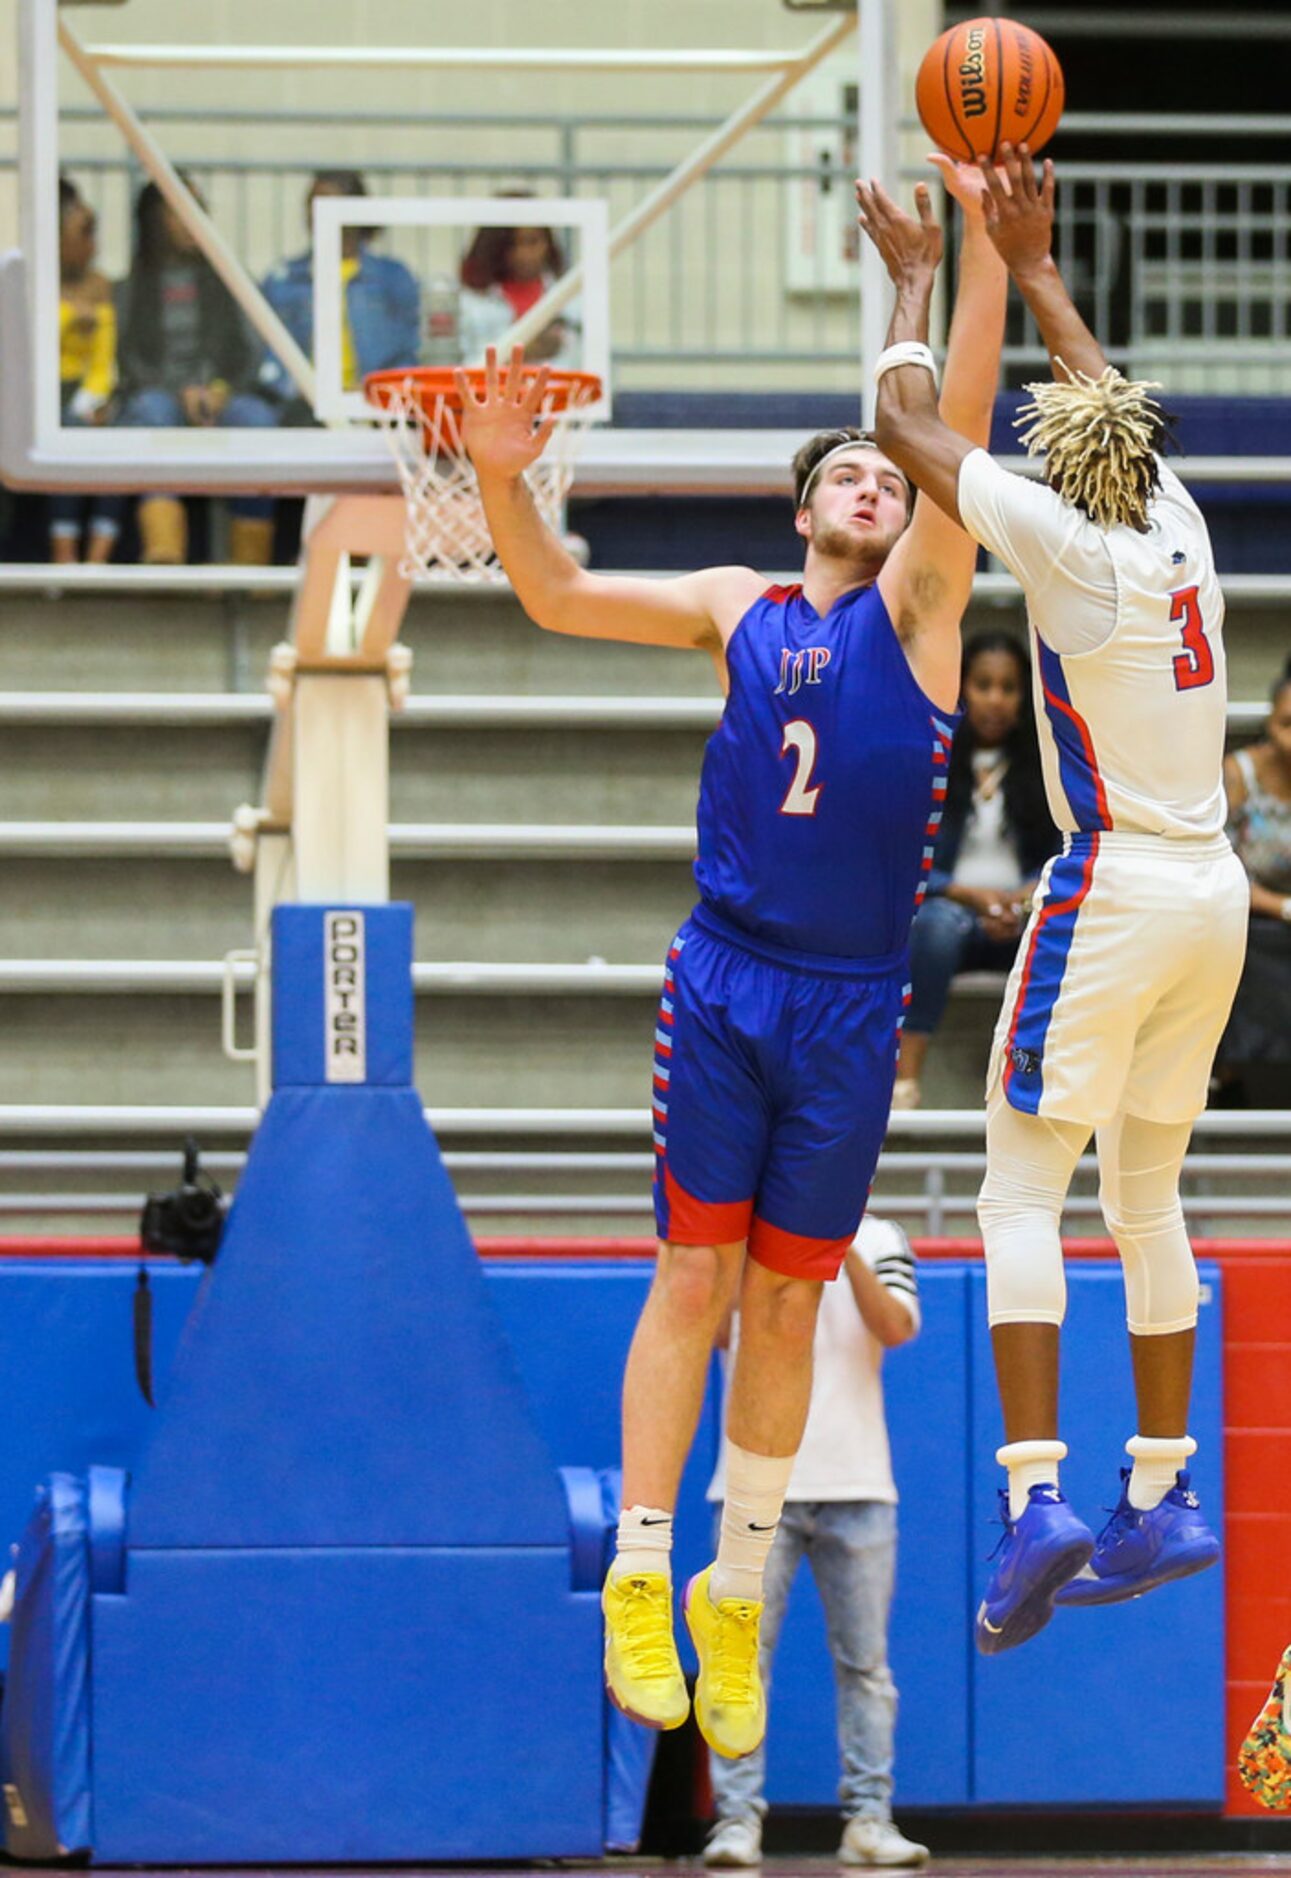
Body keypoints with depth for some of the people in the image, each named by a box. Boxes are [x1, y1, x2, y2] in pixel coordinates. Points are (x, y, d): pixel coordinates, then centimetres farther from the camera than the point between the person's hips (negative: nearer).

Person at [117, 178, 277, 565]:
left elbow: (243, 353, 15)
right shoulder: (131, 288, 14)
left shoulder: (220, 281, 21)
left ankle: (250, 560, -38)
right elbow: (130, 362, 4)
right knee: (153, 410, -39)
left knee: (257, 415, -33)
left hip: (219, 397, 2)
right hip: (157, 392, -2)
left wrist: (221, 389, -7)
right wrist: (180, 392, -13)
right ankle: (164, 555, -59)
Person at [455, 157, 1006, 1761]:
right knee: (693, 1278, -3)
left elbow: (963, 424, -9)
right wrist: (504, 478, -14)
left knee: (786, 1306, 6)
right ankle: (638, 1581, 2)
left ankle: (736, 1596, 17)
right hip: (722, 982, 0)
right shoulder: (738, 610, 8)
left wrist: (984, 238, -19)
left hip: (850, 1009, 0)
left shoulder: (917, 607, 3)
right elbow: (558, 600, 5)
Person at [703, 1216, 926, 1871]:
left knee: (865, 1661, 4)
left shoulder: (878, 1238, 8)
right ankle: (737, 1816, -2)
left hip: (856, 1489, 1)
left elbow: (896, 1328, -9)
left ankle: (868, 1818, 9)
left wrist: (846, 1252, -21)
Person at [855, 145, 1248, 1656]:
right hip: (1214, 897, 7)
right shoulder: (1178, 532, 7)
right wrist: (1032, 263, 31)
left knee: (1022, 1191, -6)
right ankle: (1162, 1493, 16)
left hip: (1112, 892, -7)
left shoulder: (1069, 547, -11)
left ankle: (1035, 1494, -18)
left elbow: (905, 420, -4)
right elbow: (1105, 398, 26)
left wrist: (916, 279, 9)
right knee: (1145, 1194, 15)